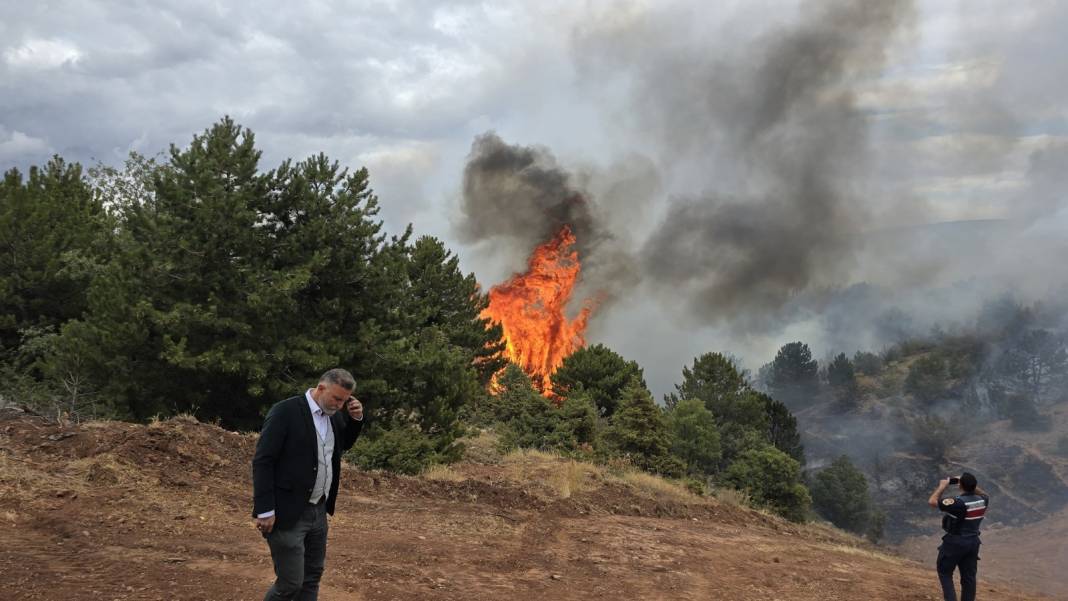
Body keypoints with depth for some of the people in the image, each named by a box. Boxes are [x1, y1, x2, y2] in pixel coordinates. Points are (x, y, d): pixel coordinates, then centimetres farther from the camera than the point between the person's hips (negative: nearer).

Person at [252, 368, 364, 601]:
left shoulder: (334, 414, 6)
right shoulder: (285, 412, -16)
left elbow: (344, 444, 24)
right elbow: (262, 461, -17)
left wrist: (355, 418, 3)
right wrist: (265, 511, -20)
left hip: (318, 510, 8)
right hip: (288, 512, -7)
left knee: (312, 576, 13)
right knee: (291, 582, -5)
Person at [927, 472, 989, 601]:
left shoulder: (957, 503, -25)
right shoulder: (982, 501, -6)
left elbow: (932, 501, -22)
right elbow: (985, 495, 21)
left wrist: (942, 486, -9)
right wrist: (971, 485, 13)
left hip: (954, 543, -6)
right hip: (973, 542, 6)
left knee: (945, 573, 10)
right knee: (969, 577, 13)